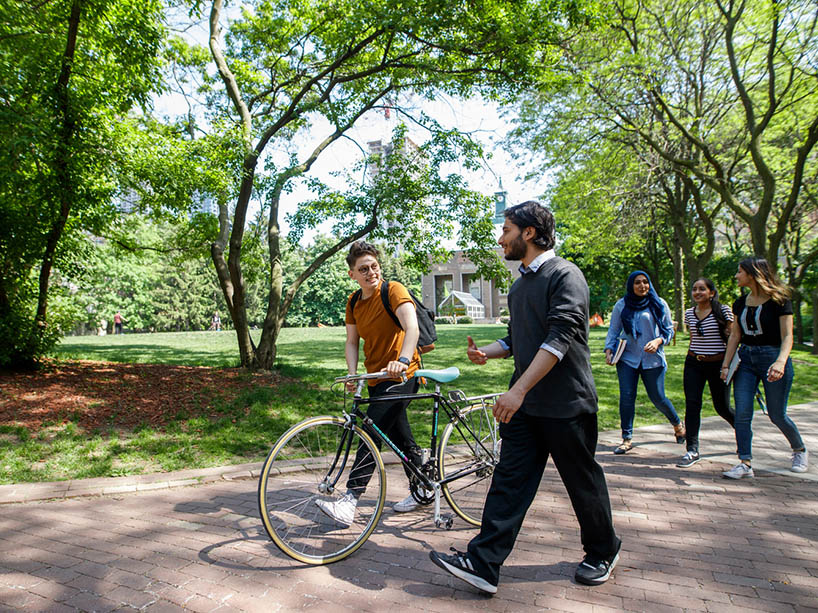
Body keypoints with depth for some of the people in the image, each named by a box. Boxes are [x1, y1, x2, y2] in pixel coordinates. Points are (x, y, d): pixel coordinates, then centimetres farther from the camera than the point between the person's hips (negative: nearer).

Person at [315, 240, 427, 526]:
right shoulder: (353, 302, 7)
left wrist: (403, 359, -46)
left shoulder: (393, 290, -14)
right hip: (376, 378, 8)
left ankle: (349, 501, -13)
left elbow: (412, 326, -29)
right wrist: (352, 374, -12)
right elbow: (352, 342, 5)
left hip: (400, 376, -8)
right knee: (400, 436, 16)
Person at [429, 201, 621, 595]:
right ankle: (482, 564, 7)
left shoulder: (564, 275, -12)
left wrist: (518, 390, -29)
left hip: (565, 403, -7)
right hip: (524, 404, 7)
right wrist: (487, 352, 2)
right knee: (509, 478, 4)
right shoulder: (520, 284, 15)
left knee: (582, 481, 10)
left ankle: (603, 551, 34)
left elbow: (559, 338, -23)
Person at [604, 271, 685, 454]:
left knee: (658, 397, 3)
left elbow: (669, 329, 8)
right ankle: (627, 439, 5)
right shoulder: (621, 305, 4)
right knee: (626, 397, -5)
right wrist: (608, 350, -5)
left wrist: (658, 341, -11)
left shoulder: (659, 304, 4)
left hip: (652, 358, -1)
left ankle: (678, 424, 33)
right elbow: (613, 330, 9)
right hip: (627, 358, 1)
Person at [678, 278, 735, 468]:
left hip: (717, 363, -3)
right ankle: (692, 451, -4)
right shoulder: (689, 313, 7)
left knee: (721, 407, 7)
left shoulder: (723, 311, -6)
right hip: (694, 363, 4)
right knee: (692, 404, -7)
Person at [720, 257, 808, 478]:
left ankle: (800, 450, 35)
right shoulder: (741, 303, 8)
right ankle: (745, 463, 0)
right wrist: (726, 364, 3)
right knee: (742, 414, -5)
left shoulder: (779, 300, -7)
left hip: (772, 357, -5)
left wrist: (780, 362, -30)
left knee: (777, 415, 6)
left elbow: (787, 336, -14)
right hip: (746, 359, 5)